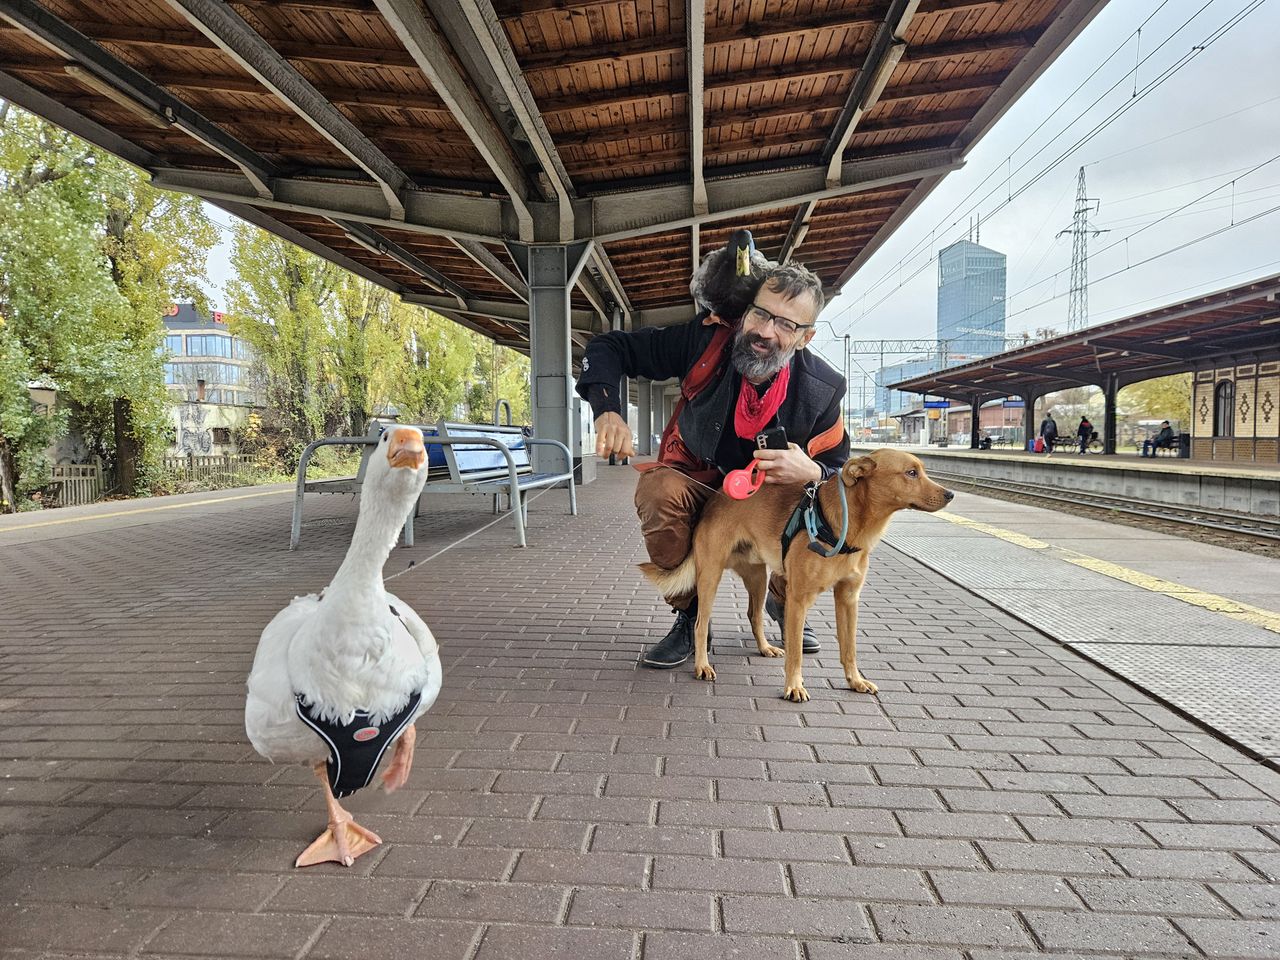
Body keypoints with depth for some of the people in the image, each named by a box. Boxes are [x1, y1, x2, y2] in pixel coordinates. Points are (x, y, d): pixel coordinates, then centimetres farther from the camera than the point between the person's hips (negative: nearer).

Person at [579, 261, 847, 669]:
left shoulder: (821, 390, -20)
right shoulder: (706, 339, -23)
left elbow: (839, 473, -9)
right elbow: (608, 347, -15)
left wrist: (810, 473, -34)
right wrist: (607, 411, -34)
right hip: (696, 481, -1)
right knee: (657, 490, -35)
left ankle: (783, 601, 10)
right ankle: (690, 617, -12)